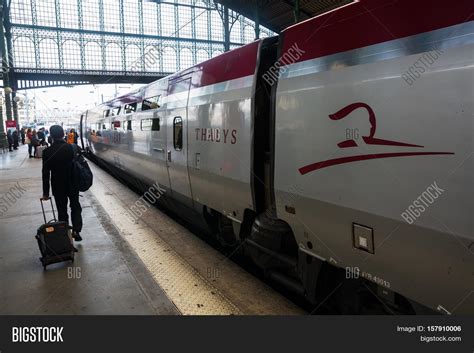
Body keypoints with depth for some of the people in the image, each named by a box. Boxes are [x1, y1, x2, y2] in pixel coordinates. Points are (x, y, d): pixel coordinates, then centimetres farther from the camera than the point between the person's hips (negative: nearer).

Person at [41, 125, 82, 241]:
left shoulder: (47, 152, -10)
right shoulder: (72, 148, -9)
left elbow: (46, 173, -7)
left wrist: (45, 192, -2)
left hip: (58, 186, -1)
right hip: (73, 184, 1)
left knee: (62, 210, 11)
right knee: (75, 207, 17)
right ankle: (76, 231, 5)